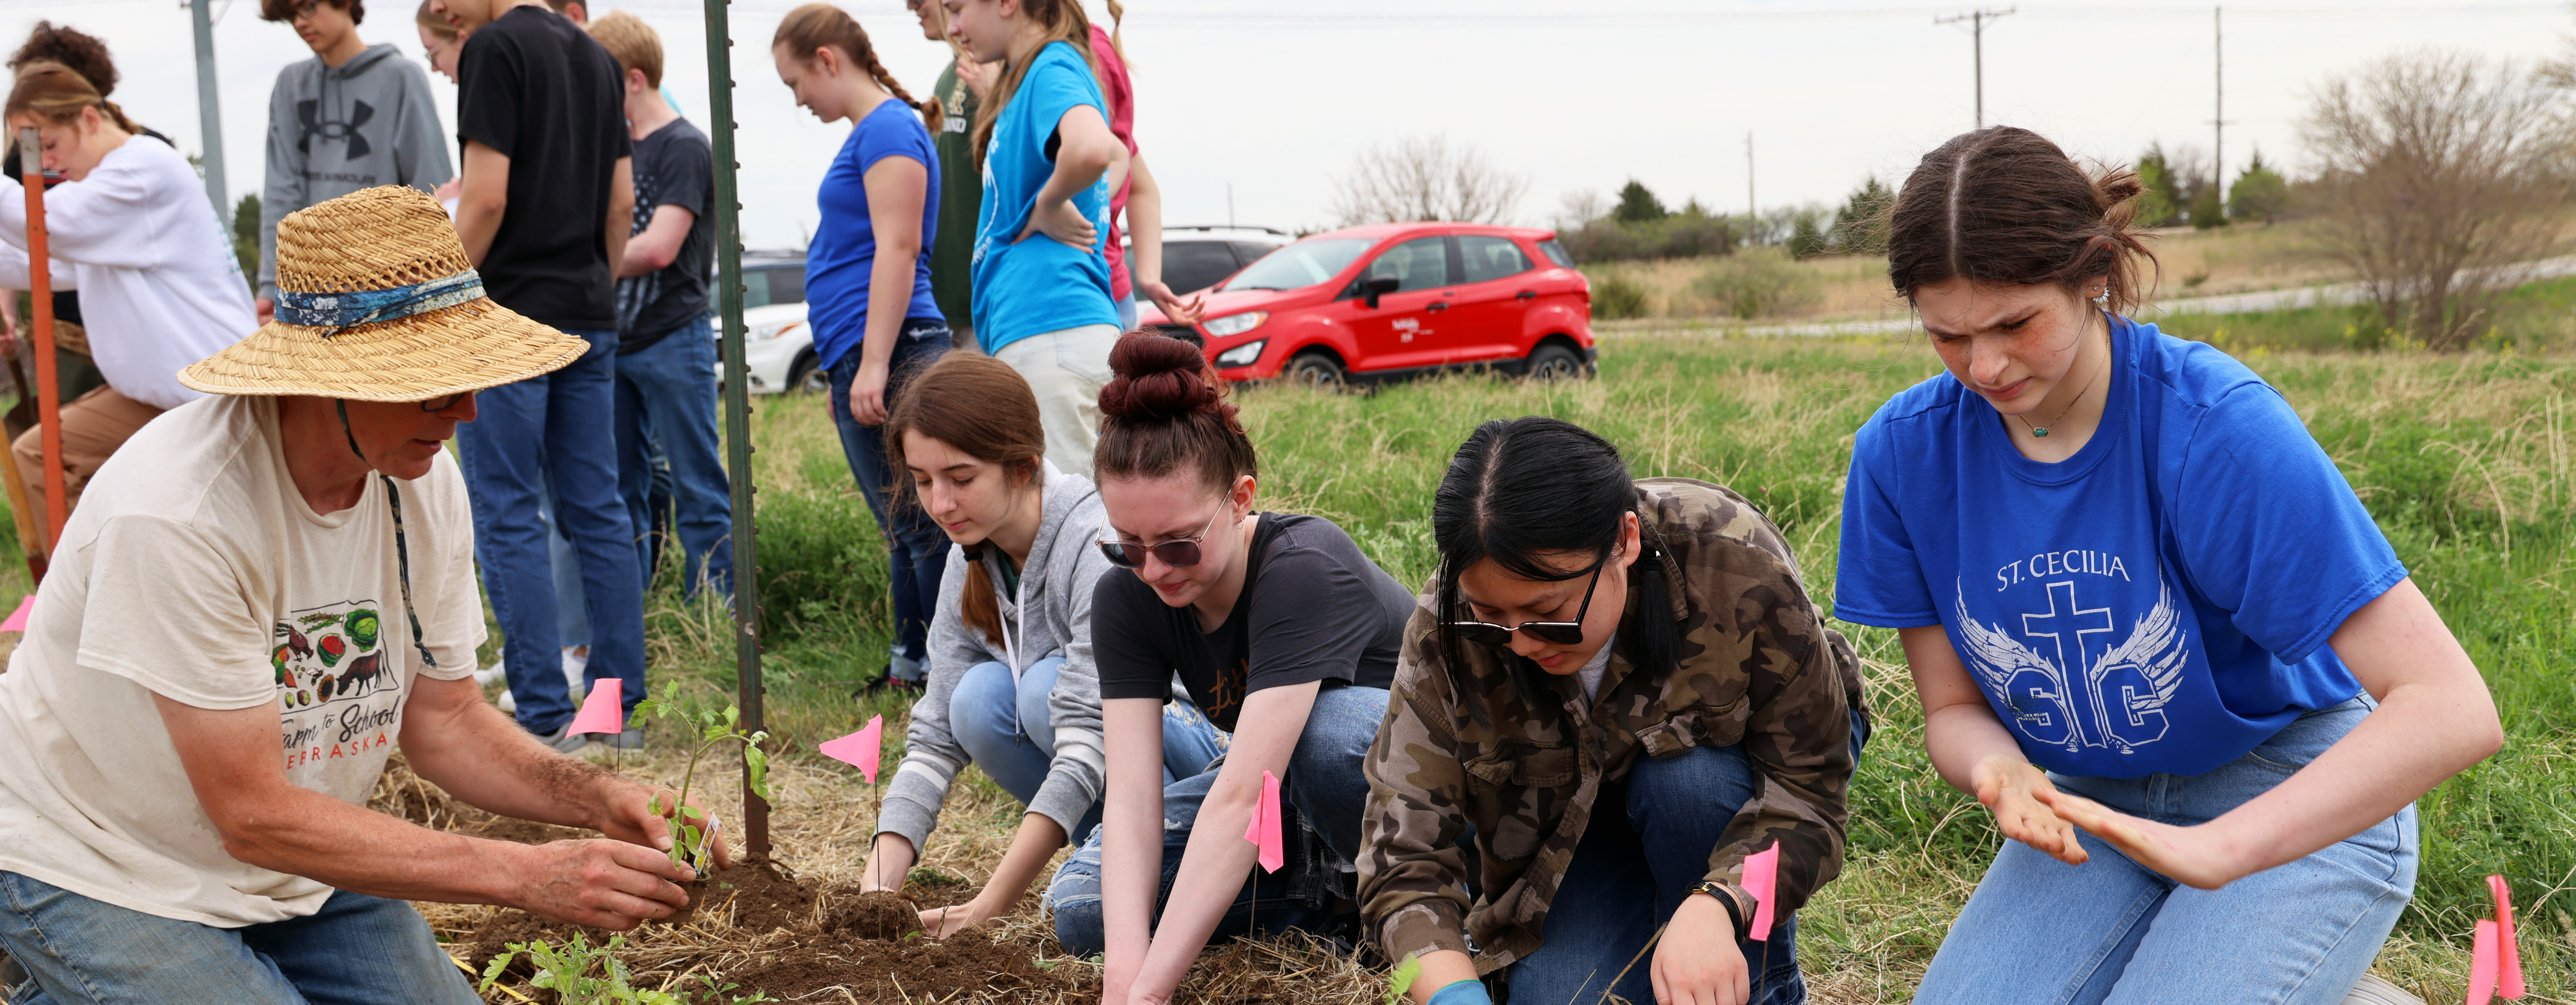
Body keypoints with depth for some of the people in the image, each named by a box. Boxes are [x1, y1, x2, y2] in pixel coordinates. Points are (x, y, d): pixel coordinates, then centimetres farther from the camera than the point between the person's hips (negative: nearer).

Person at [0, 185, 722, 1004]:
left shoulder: (426, 483, -10)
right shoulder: (175, 512, -31)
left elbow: (442, 719, 1)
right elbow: (255, 815, -28)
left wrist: (599, 800, -18)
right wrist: (528, 876, -32)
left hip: (297, 870, 6)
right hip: (103, 872, -6)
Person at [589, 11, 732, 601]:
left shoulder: (685, 148, -9)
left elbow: (658, 249, -18)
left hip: (673, 341, -8)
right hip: (616, 342, 8)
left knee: (698, 490, -3)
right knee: (621, 491, 11)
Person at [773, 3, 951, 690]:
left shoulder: (888, 128, -9)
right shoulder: (869, 133, 21)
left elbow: (898, 250, -18)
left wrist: (873, 365, -22)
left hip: (891, 353, -10)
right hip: (864, 358, 10)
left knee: (919, 527, -9)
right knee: (906, 529, 13)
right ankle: (914, 668, 19)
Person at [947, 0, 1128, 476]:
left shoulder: (1052, 70, -9)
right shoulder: (1030, 76, 20)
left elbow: (1091, 150, -33)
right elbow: (1118, 155, 38)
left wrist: (1047, 208, -14)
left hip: (1050, 329, -10)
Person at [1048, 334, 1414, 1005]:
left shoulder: (1304, 569, -34)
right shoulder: (1126, 599, -16)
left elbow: (1243, 795, -42)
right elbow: (1131, 793, -25)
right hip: (1280, 778, 6)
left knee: (1330, 726, -40)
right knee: (1082, 908, -11)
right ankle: (1332, 886, -2)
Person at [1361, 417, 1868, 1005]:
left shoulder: (1737, 566, -36)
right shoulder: (1444, 634, -30)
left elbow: (1808, 786, -30)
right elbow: (1403, 851, -29)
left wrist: (1715, 907, -48)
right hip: (1570, 820, 1)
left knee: (1686, 782, -34)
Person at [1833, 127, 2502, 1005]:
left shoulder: (2214, 423, -24)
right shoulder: (1903, 453, -11)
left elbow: (2452, 710, -28)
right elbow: (1954, 708, -2)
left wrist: (2211, 850, -38)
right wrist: (2002, 772, -26)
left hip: (2298, 801, -4)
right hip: (2092, 803, 4)